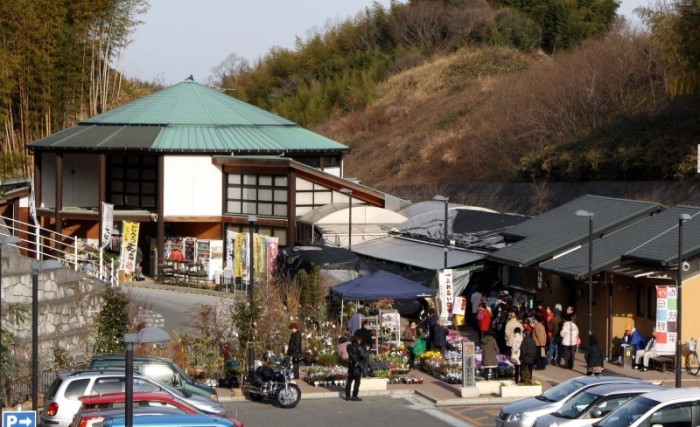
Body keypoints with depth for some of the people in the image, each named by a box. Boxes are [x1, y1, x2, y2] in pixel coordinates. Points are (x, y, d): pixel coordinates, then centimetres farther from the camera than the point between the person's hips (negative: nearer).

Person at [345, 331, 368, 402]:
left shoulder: (349, 346, 2)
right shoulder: (359, 347, -19)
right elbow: (365, 355, -18)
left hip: (350, 365, 7)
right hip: (357, 366, -7)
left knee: (349, 380, 13)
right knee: (357, 381, 0)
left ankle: (347, 396, 16)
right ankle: (354, 396, -1)